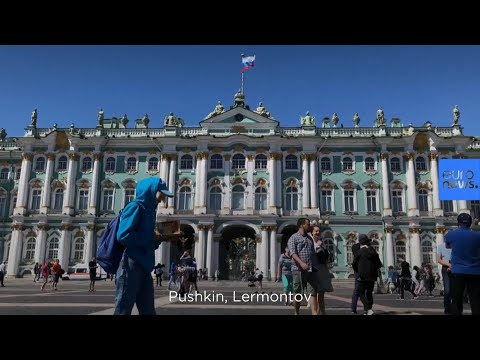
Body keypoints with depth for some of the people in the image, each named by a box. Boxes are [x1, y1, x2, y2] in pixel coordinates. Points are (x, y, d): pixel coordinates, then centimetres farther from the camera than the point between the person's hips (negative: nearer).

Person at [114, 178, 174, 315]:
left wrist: (157, 239, 1)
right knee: (123, 310, -1)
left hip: (144, 267, 9)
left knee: (148, 310, 11)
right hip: (131, 265, -9)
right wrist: (151, 237, -11)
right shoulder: (136, 207, -9)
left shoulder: (149, 210, 16)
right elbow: (123, 236, -22)